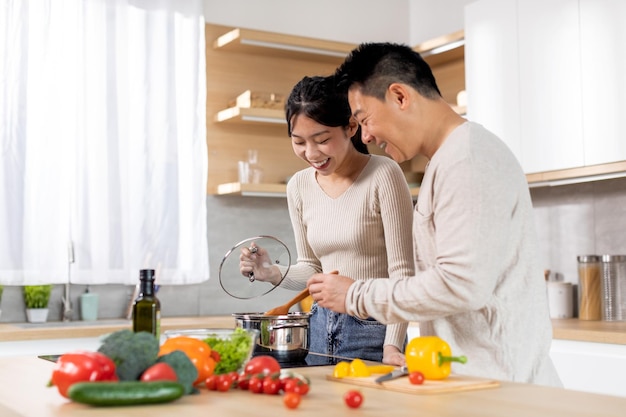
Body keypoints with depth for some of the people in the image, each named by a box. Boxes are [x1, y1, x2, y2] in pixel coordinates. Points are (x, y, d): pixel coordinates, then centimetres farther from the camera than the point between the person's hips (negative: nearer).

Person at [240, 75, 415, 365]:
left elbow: (402, 271, -14)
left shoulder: (383, 176, -13)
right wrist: (273, 274, -6)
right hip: (321, 326, 5)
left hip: (373, 330, -5)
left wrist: (392, 345, -22)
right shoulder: (299, 186, 4)